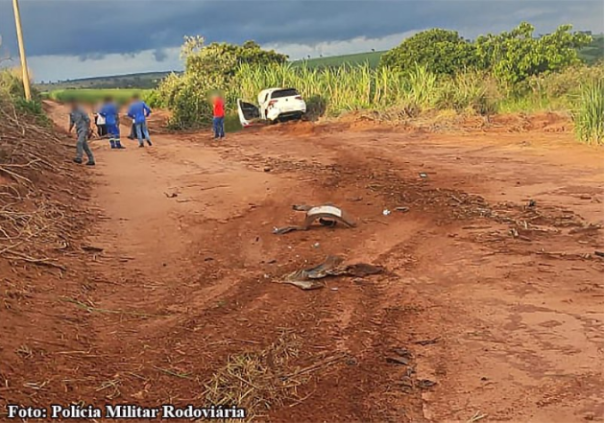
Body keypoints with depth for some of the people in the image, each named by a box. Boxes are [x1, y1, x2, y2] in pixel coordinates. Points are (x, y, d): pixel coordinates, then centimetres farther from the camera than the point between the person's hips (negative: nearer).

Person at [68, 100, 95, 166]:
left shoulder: (81, 111, -11)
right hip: (78, 130, 8)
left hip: (84, 129, -8)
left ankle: (79, 158, -27)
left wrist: (89, 129, -14)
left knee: (79, 142, -24)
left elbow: (88, 120, -11)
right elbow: (72, 122, 19)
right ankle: (91, 160, 14)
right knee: (85, 146, 9)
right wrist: (70, 130, 10)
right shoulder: (71, 112, 9)